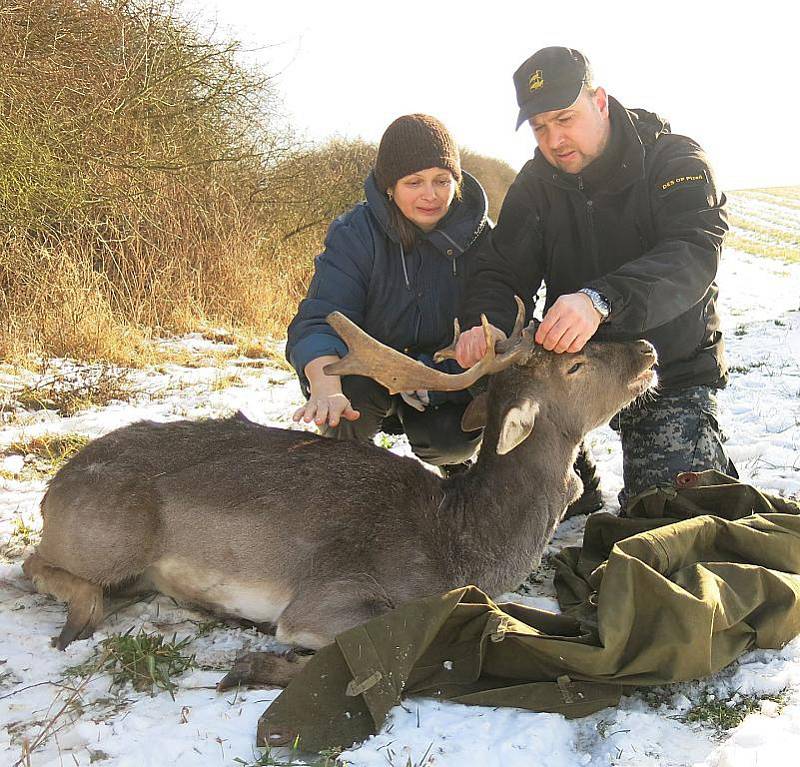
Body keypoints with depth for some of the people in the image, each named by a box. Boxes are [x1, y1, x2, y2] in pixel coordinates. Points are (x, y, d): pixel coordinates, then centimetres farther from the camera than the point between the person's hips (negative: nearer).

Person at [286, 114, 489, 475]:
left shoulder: (479, 235, -10)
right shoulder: (355, 232, -17)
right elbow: (318, 321, -29)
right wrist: (326, 390, -51)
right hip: (366, 381, -1)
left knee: (451, 439, -27)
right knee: (354, 383, -33)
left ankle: (455, 463, 13)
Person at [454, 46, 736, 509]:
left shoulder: (676, 161, -14)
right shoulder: (537, 183, 0)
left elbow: (696, 254, -32)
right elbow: (502, 272, -7)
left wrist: (600, 301, -51)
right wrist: (484, 323, -33)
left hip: (673, 365, -3)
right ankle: (583, 507, 10)